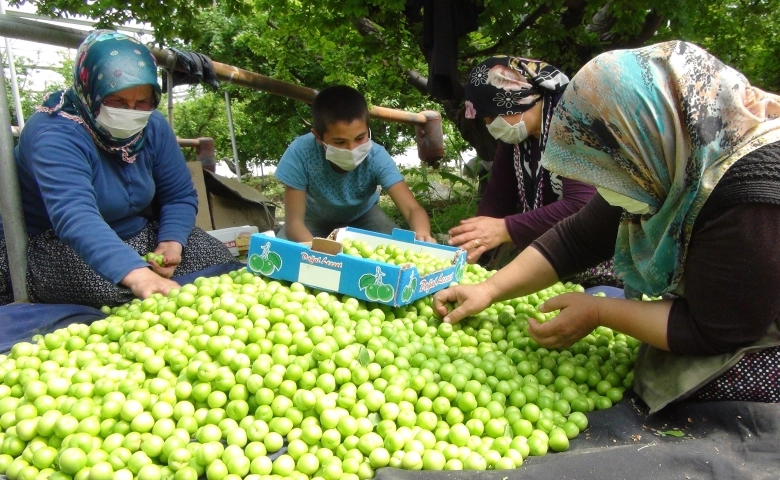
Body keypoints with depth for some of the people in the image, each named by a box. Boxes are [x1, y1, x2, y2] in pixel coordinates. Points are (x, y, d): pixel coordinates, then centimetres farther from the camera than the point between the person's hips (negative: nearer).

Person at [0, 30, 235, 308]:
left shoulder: (153, 126, -7)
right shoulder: (53, 134, -28)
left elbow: (180, 196, -2)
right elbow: (74, 217, -45)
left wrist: (171, 242, -23)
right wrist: (138, 275, -61)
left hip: (135, 237, 6)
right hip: (56, 248, -6)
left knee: (216, 257, -9)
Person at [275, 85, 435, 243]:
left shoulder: (376, 156, -33)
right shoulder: (300, 153, -36)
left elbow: (412, 209, -38)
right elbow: (294, 222, -32)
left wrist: (422, 236, -61)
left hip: (361, 216, 1)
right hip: (316, 217, 0)